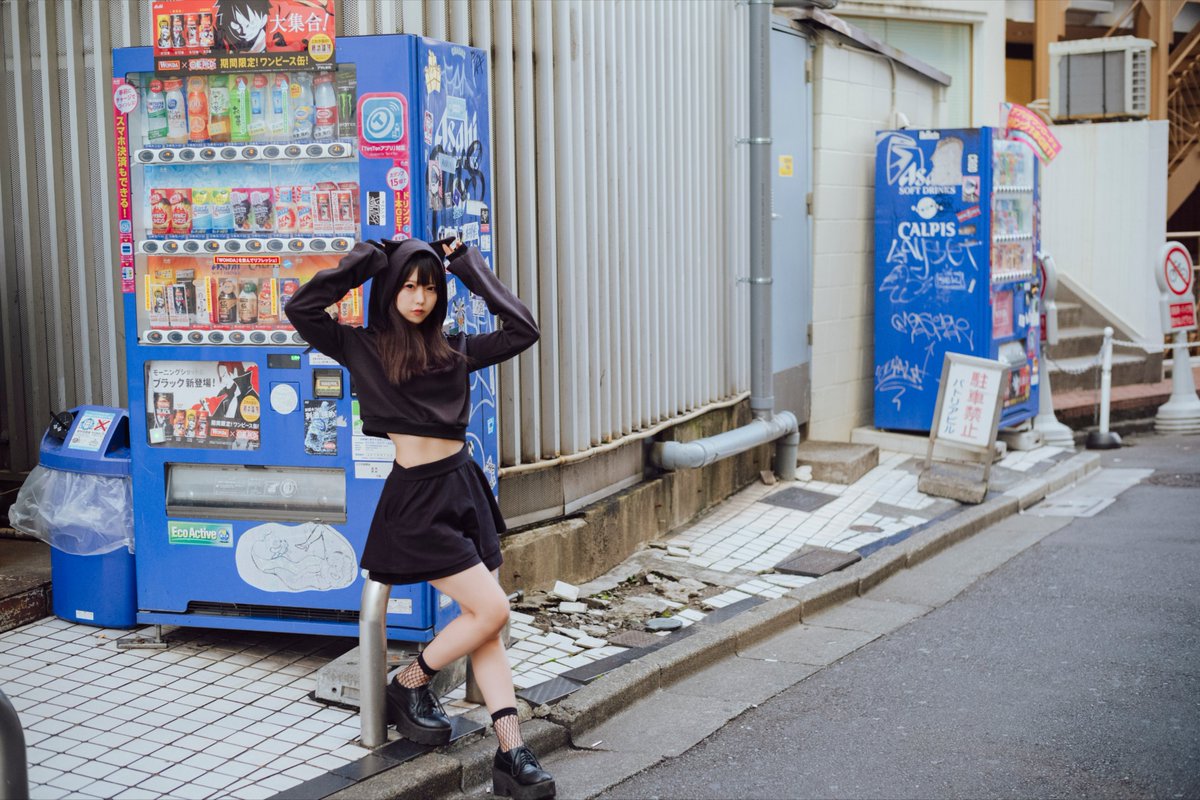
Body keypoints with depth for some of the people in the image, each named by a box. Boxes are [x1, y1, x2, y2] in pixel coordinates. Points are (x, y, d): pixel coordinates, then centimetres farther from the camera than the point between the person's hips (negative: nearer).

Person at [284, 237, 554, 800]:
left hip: (466, 485, 5)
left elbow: (522, 329, 8)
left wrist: (470, 269, 9)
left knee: (486, 626, 1)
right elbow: (301, 310, -12)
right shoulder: (363, 347, 0)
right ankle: (409, 686, 12)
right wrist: (363, 261, -7)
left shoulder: (454, 349, 11)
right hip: (416, 499, -5)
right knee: (491, 610, -11)